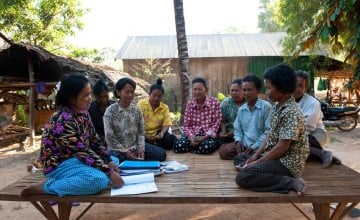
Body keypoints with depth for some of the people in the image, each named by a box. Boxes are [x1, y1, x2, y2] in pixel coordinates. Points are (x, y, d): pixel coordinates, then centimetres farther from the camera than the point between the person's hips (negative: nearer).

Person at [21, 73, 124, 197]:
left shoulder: (83, 113, 1)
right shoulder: (63, 120, -26)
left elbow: (94, 140, 5)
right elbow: (82, 151, -28)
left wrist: (109, 161, -6)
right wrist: (109, 172, -29)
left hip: (76, 158, 10)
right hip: (59, 164, -10)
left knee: (114, 161, 14)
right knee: (100, 179, -32)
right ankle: (45, 187, -14)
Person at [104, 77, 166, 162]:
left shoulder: (136, 109, 1)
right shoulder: (110, 111, -10)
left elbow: (141, 132, 5)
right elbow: (109, 136, -11)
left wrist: (141, 148, -9)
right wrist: (125, 151, -15)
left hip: (135, 146, 4)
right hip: (117, 148, -4)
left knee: (161, 153, -10)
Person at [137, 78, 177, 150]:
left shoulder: (164, 107, 2)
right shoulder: (141, 104, -4)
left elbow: (166, 124, -3)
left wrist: (162, 133, -26)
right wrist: (144, 135, -25)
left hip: (157, 133, 2)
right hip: (143, 134, -1)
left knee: (172, 139, -24)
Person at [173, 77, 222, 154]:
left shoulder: (214, 102, -4)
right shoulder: (190, 104, 4)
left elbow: (216, 123, -7)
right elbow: (186, 125, 3)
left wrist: (204, 137, -18)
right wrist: (191, 137, -17)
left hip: (208, 135, -2)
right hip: (193, 134, 3)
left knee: (207, 147, -36)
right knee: (178, 146, -24)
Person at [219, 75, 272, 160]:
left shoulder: (266, 107, -9)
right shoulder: (241, 109, 10)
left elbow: (269, 131, -13)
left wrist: (255, 146, -16)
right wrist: (238, 140, -4)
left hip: (259, 146, -5)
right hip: (243, 144, 6)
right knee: (223, 151, -14)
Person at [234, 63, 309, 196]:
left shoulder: (291, 112, -22)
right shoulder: (277, 106, 8)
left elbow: (282, 147, -23)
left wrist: (257, 162, -16)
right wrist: (256, 155, 4)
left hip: (287, 163, -10)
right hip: (275, 156, 10)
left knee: (242, 177, -23)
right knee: (239, 159, 17)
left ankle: (291, 182, -14)